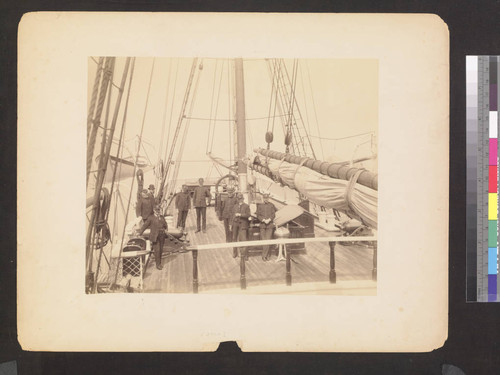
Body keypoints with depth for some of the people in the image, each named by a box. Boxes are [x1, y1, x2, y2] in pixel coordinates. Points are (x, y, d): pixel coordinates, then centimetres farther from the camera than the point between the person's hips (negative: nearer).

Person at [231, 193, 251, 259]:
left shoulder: (246, 206, 1)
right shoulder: (235, 206, 15)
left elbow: (248, 215, -9)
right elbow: (233, 215, 18)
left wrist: (240, 214, -20)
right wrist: (231, 224, 14)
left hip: (242, 224, -4)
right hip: (235, 224, 4)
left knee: (243, 239, -11)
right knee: (234, 238, 9)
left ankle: (243, 253, -6)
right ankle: (235, 253, 22)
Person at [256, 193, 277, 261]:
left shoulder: (271, 205, 6)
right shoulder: (260, 206, 7)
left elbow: (273, 214, 1)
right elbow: (258, 215, 2)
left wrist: (269, 220, -15)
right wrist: (264, 220, -14)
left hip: (270, 225, -1)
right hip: (262, 225, 1)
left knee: (268, 240, -8)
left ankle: (264, 255, -5)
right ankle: (267, 255, 12)